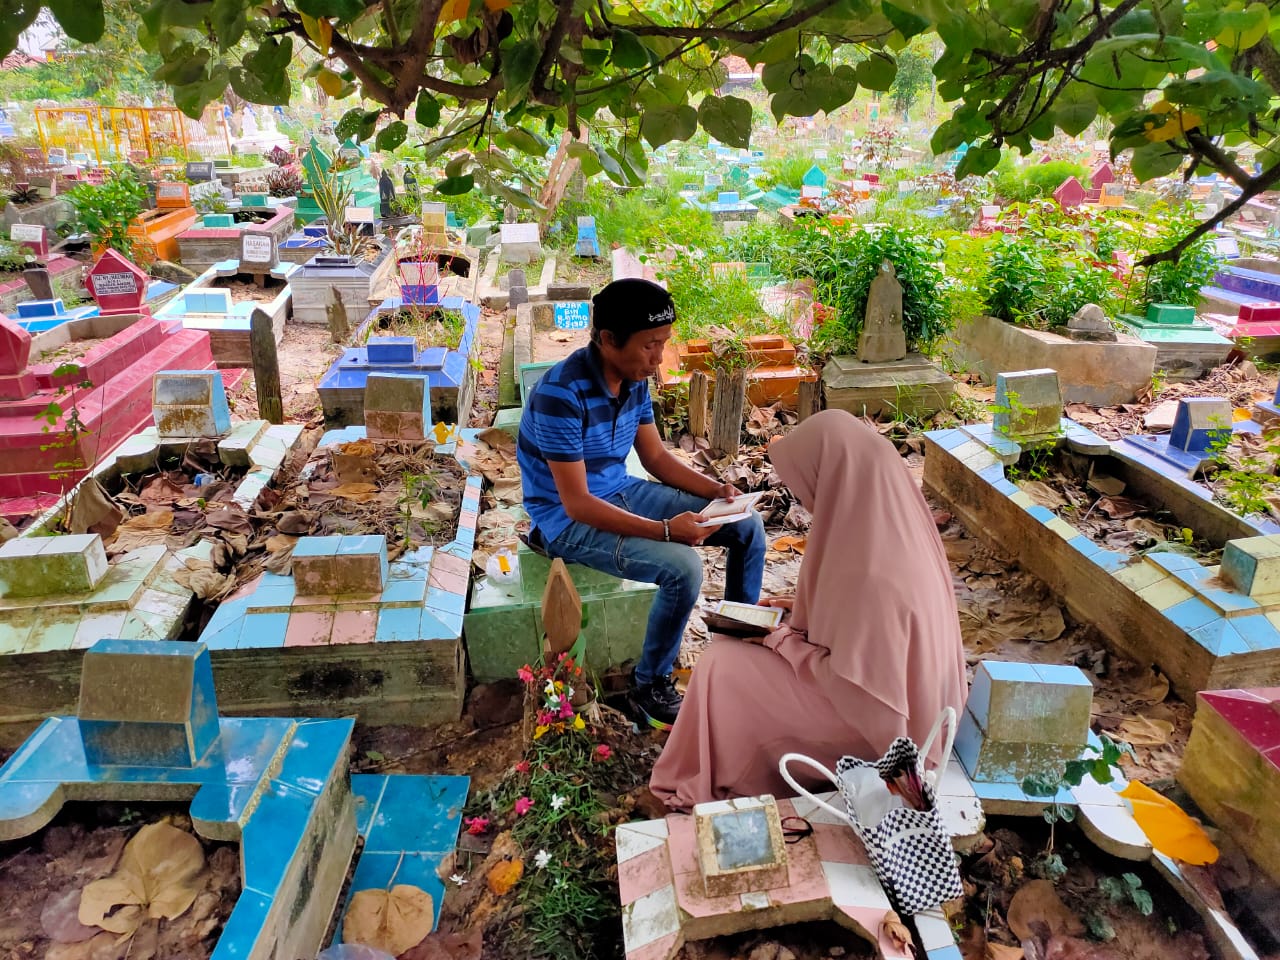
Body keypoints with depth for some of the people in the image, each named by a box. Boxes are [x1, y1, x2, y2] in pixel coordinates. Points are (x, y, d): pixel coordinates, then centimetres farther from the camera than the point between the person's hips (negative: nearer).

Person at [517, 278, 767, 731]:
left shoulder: (634, 377, -4)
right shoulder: (561, 394, -28)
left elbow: (655, 456, 8)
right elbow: (577, 503, -28)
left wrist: (716, 489, -7)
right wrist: (664, 530, -33)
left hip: (623, 492, 8)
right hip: (570, 520, -8)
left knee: (748, 526, 2)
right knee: (682, 567, -30)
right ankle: (649, 687, -5)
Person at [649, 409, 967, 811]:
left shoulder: (871, 571, -35)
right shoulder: (890, 518, -8)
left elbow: (851, 682, -26)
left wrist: (781, 640, -14)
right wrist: (805, 610, 4)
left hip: (871, 716, -8)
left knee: (723, 664, -3)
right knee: (741, 646, 15)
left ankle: (704, 786, 19)